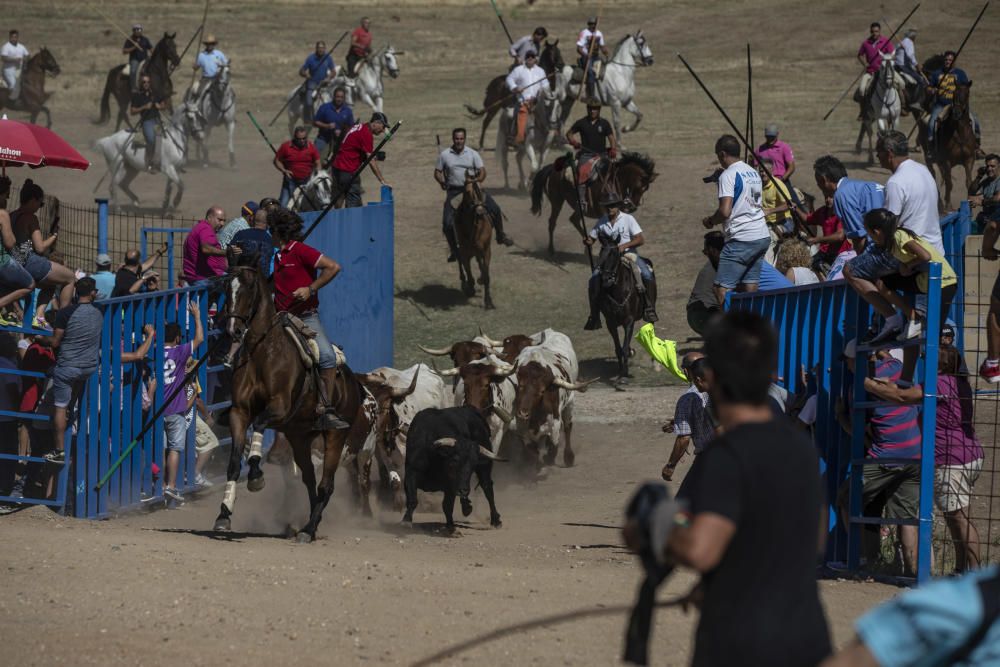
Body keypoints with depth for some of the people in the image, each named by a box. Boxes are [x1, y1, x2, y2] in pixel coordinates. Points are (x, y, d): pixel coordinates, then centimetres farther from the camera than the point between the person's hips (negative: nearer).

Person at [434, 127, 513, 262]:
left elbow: (482, 171, -1)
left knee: (495, 209, -13)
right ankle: (453, 249, 7)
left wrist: (479, 179, -22)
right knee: (447, 224, -14)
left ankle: (501, 235, 11)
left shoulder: (472, 154, 0)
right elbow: (437, 172, 6)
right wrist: (441, 181, -14)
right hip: (454, 191, 0)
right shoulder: (445, 155, 0)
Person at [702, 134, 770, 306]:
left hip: (741, 240, -9)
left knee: (722, 291, -9)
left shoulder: (728, 175, -11)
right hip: (762, 237, 9)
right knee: (749, 290, 10)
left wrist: (710, 221, 0)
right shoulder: (753, 173, 15)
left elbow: (725, 211, -19)